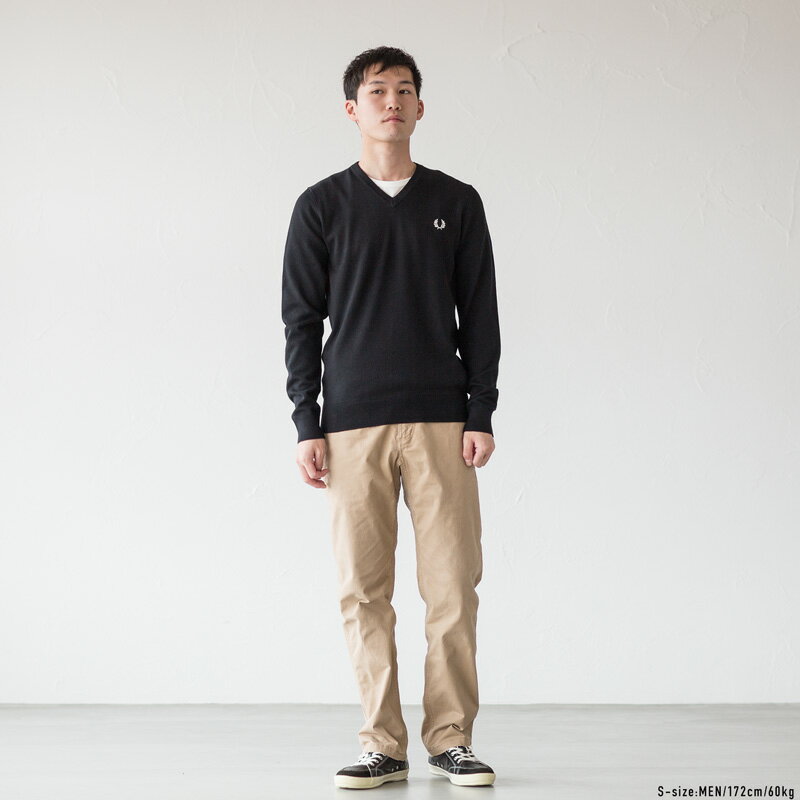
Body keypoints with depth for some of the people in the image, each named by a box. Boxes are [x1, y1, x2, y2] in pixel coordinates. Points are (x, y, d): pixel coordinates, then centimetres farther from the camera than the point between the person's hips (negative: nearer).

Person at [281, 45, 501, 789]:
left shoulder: (457, 203, 10)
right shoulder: (321, 207, 7)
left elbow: (480, 316, 9)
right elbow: (301, 320, 6)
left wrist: (482, 416, 0)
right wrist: (306, 426, -1)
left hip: (441, 423, 1)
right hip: (353, 427, 0)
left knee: (453, 585, -2)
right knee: (364, 592, 0)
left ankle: (450, 739, 9)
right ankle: (382, 746, 8)